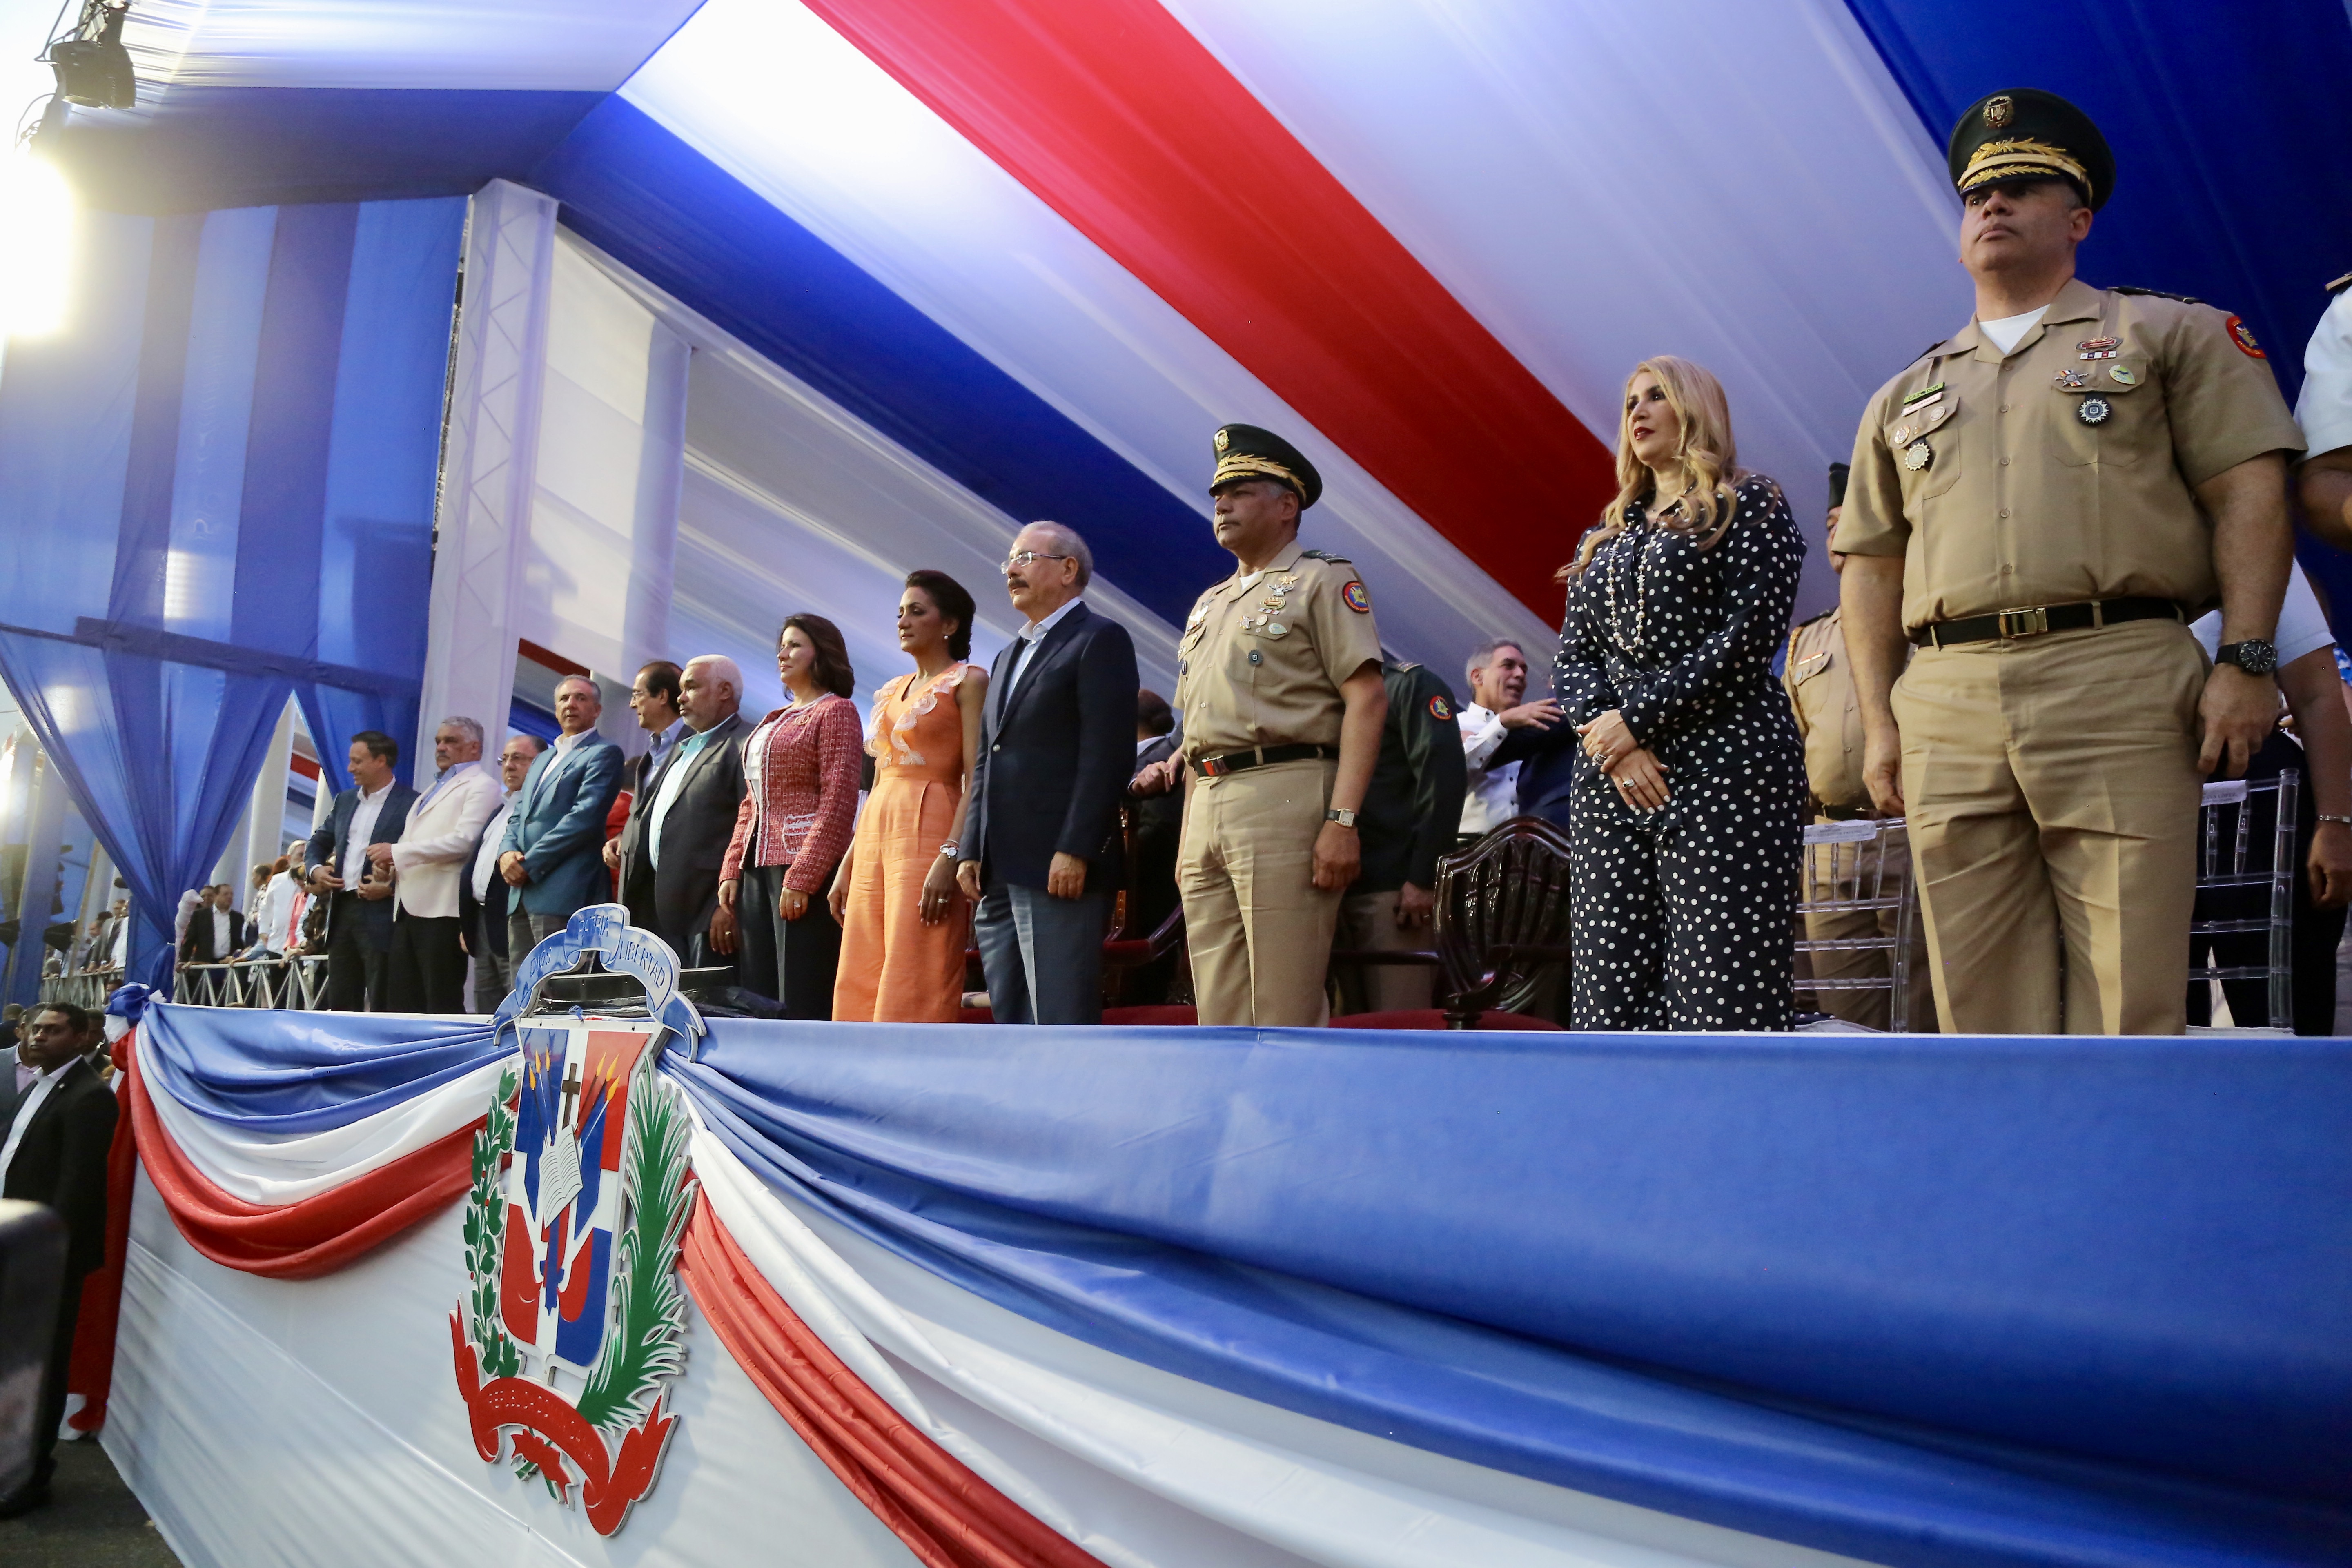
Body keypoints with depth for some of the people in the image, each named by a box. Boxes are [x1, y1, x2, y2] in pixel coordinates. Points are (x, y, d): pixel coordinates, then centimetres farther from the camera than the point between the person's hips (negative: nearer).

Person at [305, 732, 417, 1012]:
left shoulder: (411, 803, -7)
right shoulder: (345, 801, 17)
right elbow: (320, 841, 26)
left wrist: (391, 887, -19)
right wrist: (316, 869, 6)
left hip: (380, 913, -7)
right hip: (342, 911, 7)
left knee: (382, 1006, -5)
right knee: (340, 1001, 10)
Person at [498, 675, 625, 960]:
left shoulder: (603, 753, -1)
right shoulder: (542, 759, 26)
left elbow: (584, 818, -13)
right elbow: (517, 817, 23)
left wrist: (529, 865, -12)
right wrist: (507, 852, 0)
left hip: (563, 894, -8)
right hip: (522, 893, 8)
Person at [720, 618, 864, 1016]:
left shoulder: (835, 710, -2)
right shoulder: (775, 721, 23)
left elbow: (838, 802, -12)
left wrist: (801, 879, -18)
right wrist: (731, 871, 10)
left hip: (805, 870, -8)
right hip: (756, 871, 8)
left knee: (801, 1002, -10)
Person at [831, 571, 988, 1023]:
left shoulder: (968, 681, -1)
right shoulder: (893, 691, 20)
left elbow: (977, 781, -11)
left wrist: (951, 857, -22)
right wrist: (847, 866, 16)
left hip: (928, 833, -7)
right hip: (876, 835, 7)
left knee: (914, 986, -10)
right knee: (860, 986, 4)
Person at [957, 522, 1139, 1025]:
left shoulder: (1100, 640, -2)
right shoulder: (1008, 657, 24)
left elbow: (1108, 754, -12)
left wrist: (1075, 851, -19)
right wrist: (972, 851, 12)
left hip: (1060, 869, -8)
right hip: (1001, 871, 9)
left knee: (1061, 1021, -9)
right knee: (1012, 1020, 9)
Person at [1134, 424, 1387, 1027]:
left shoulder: (1322, 579, 2)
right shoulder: (1209, 604, 24)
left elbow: (1367, 699, -9)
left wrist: (1342, 820, -18)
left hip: (1283, 797, -7)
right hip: (1204, 809, 8)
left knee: (1286, 1010, -8)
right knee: (1221, 1011, 8)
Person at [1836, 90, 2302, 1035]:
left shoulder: (2168, 333, 14)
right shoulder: (1905, 398, 24)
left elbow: (2251, 493, 4)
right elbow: (1870, 568, 20)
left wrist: (2246, 659, -8)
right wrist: (1878, 720, 9)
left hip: (2118, 684, -3)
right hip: (1945, 707, 3)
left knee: (2129, 992, -5)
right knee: (1983, 996, 3)